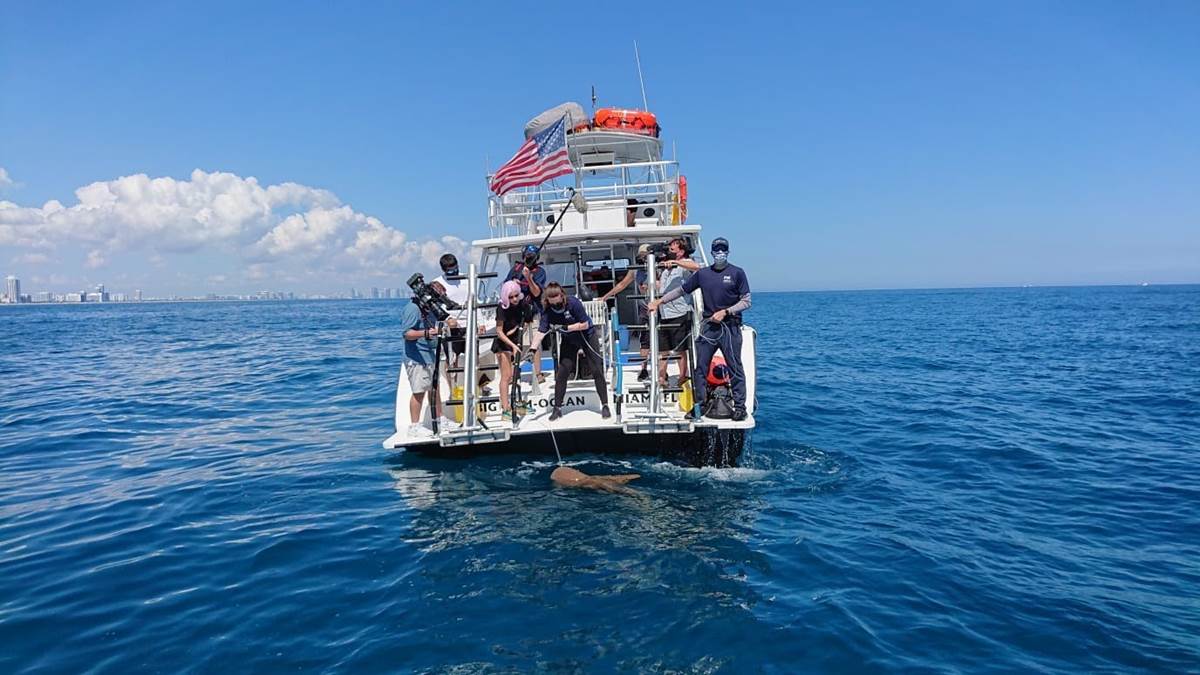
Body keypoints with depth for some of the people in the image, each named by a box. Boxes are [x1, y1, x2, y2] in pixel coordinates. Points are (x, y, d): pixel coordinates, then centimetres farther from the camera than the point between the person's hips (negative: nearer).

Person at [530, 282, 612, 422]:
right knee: (562, 372, -5)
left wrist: (565, 327, -32)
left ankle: (604, 406, 6)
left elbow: (585, 325, -24)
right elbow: (541, 331, -28)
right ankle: (557, 408, 5)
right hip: (569, 341, 3)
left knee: (597, 371, -4)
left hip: (587, 336, -3)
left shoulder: (574, 304, -29)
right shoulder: (547, 311, -20)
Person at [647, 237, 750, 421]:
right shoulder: (703, 273, 11)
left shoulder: (737, 273, 1)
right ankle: (699, 405, 14)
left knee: (735, 368, 0)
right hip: (709, 326, 3)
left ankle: (740, 406, 8)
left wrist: (725, 312, -11)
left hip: (730, 327, -3)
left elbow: (746, 301, 0)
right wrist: (658, 302, 11)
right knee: (700, 368, 4)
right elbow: (681, 290, 15)